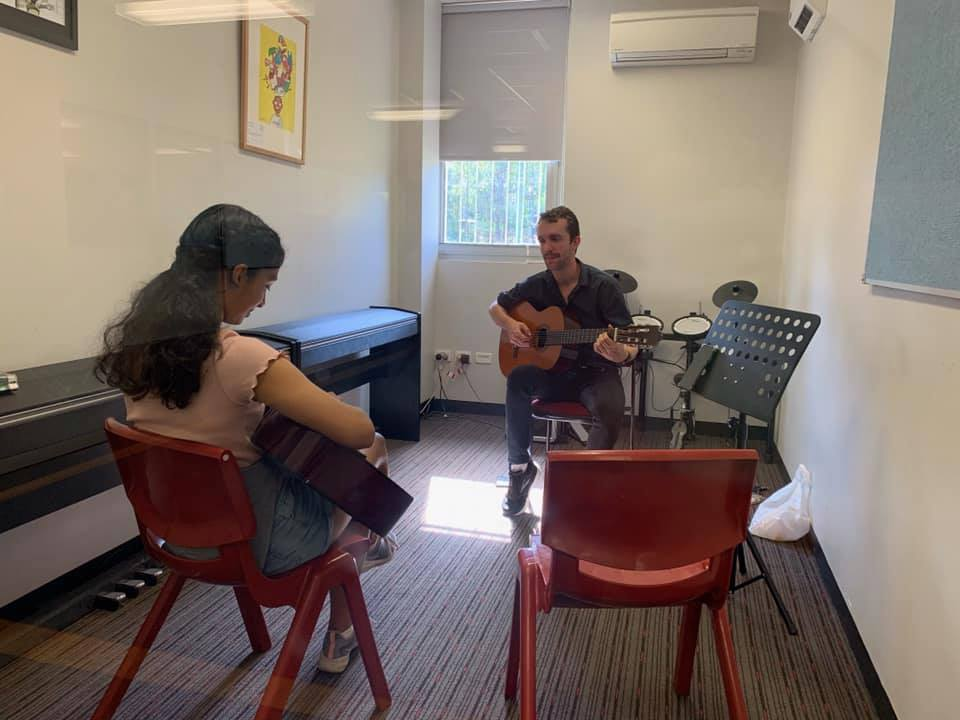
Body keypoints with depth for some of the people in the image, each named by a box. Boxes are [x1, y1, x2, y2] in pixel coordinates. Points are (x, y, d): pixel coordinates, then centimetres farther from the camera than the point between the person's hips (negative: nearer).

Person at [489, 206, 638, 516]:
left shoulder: (603, 286, -13)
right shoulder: (536, 284, -1)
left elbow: (630, 346, -15)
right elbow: (496, 306, 16)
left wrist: (620, 353, -41)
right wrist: (510, 326, -7)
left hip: (595, 374, -3)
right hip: (551, 371, 3)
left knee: (611, 409, -36)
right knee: (518, 377, -30)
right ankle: (520, 467, -14)